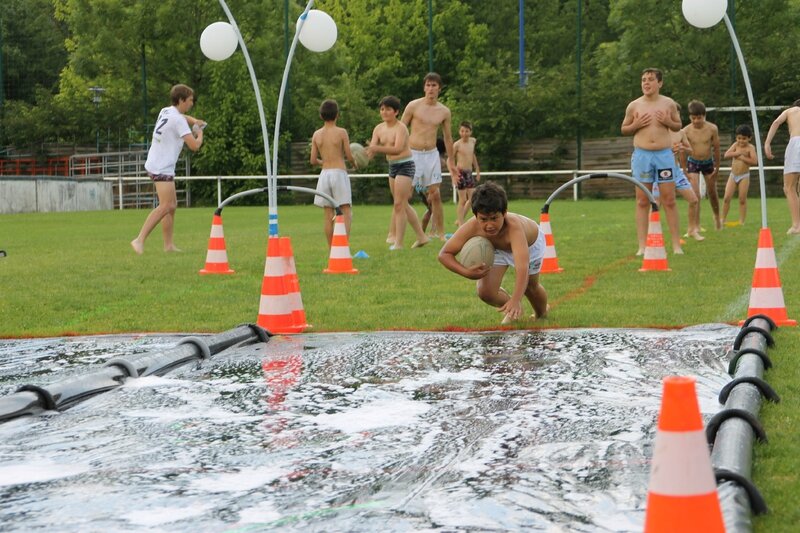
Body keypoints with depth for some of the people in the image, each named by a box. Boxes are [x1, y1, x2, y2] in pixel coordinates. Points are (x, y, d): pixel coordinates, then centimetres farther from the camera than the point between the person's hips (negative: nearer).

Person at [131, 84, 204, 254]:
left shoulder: (165, 111, 13)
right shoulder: (178, 120, -15)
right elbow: (194, 145, -19)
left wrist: (194, 121, 16)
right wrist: (199, 135, 3)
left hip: (155, 164, 10)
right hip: (162, 168, -10)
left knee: (172, 205, 12)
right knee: (166, 206, -16)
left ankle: (168, 245, 11)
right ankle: (140, 240, -24)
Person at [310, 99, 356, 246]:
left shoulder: (317, 134, 6)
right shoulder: (341, 132, -5)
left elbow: (313, 161, 6)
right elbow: (349, 156, -5)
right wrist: (354, 162, 17)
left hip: (324, 174, 4)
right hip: (339, 173, -4)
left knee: (328, 215, 7)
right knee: (346, 212, -3)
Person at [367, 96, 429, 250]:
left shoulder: (401, 128, -17)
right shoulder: (379, 129, 5)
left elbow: (398, 149, -30)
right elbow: (372, 148, -2)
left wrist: (378, 148, -41)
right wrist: (366, 153, -25)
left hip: (405, 165, -9)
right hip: (392, 166, 9)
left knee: (399, 204, -11)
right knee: (403, 205, 15)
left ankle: (398, 243, -8)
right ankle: (421, 237, 25)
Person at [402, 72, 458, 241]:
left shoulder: (444, 111, 5)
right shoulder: (413, 106, -4)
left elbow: (448, 137, 15)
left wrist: (451, 162, 17)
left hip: (432, 154, 3)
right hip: (412, 153, -3)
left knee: (435, 195, 0)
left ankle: (440, 233, 5)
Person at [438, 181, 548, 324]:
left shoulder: (513, 227, -50)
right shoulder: (471, 228, -40)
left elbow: (522, 267, -61)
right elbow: (444, 254, -28)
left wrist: (516, 300, -76)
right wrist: (466, 272, -46)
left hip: (530, 243, -2)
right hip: (496, 248, 2)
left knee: (530, 287, 16)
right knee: (485, 293, -11)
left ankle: (542, 313, 54)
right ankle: (512, 310, 23)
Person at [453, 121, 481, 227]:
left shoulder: (473, 141, 7)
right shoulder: (457, 144, -11)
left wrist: (477, 170, 24)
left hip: (470, 172, 7)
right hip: (461, 173, -7)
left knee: (472, 198, 6)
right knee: (463, 200, -5)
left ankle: (460, 220, 18)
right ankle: (461, 224, 2)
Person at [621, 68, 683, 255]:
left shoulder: (668, 104, 5)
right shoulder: (634, 106, 4)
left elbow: (678, 126, 14)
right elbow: (624, 129, 13)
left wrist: (669, 122, -7)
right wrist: (636, 125, -7)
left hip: (664, 154, 0)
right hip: (642, 155, 0)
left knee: (669, 200, 0)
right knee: (642, 201, 1)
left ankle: (676, 244, 5)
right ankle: (642, 246, 4)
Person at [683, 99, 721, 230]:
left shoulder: (712, 129, -16)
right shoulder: (686, 131, -18)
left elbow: (716, 148, -6)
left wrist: (717, 167, -1)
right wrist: (684, 171, -6)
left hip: (708, 162, 1)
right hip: (693, 163, -1)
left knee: (712, 193, 17)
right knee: (695, 195, -13)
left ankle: (717, 217, 43)